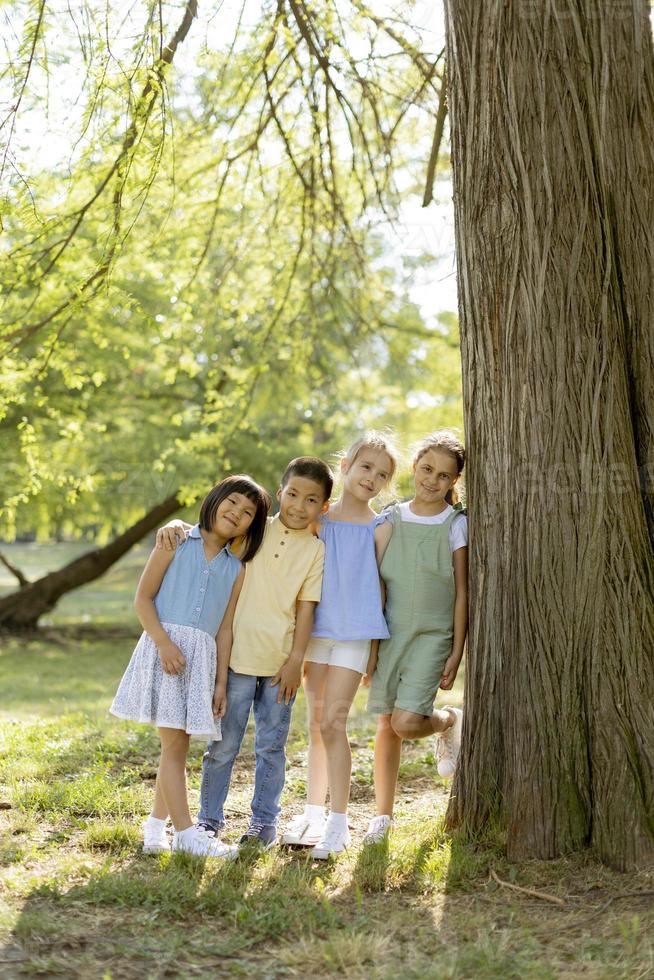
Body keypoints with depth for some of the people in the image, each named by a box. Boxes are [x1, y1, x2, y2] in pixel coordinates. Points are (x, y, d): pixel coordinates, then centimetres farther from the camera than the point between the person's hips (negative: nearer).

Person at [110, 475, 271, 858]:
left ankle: (157, 823, 21)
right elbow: (143, 598, -1)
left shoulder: (235, 569, 14)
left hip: (202, 656, 4)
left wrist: (221, 682, 6)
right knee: (175, 741, -8)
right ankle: (185, 832, -7)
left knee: (177, 743, 7)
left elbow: (225, 628, 12)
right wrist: (163, 641, -15)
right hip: (166, 646, -4)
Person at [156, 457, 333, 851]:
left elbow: (306, 608, 0)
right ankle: (210, 818, 18)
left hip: (280, 663, 0)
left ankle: (265, 821, 22)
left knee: (272, 745, 10)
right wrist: (176, 526, -13)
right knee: (224, 744, 6)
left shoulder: (316, 551, 1)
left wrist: (296, 660, -5)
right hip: (238, 655, 0)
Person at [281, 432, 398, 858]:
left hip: (355, 634, -3)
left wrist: (374, 649, 1)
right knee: (316, 724, 10)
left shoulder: (380, 528, 1)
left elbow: (379, 586, 3)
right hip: (316, 630, 3)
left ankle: (338, 823, -3)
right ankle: (314, 812, 20)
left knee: (334, 722, -9)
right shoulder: (318, 519, 7)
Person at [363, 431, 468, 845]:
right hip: (390, 633, 3)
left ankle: (450, 720, 18)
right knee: (386, 725, 4)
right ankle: (383, 814, 16)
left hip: (432, 635, -2)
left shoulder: (455, 525, -1)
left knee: (407, 722, -15)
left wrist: (457, 653, -4)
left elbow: (462, 593, -1)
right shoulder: (391, 520, 5)